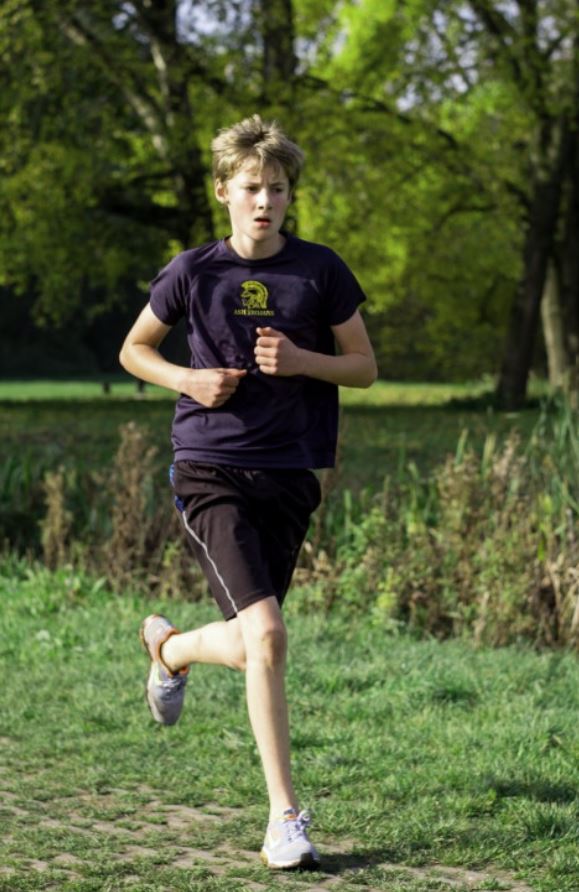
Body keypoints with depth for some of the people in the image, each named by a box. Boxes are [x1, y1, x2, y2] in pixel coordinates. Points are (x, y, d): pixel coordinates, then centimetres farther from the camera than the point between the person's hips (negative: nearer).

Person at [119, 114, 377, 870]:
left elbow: (365, 367, 8)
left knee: (250, 649, 10)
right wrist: (187, 379, -7)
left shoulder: (321, 271, 1)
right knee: (265, 631, -20)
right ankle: (286, 818, -12)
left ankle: (169, 647, 48)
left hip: (289, 476, 3)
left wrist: (301, 360, -11)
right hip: (210, 469, -3)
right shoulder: (193, 273, 0)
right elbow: (133, 350, 13)